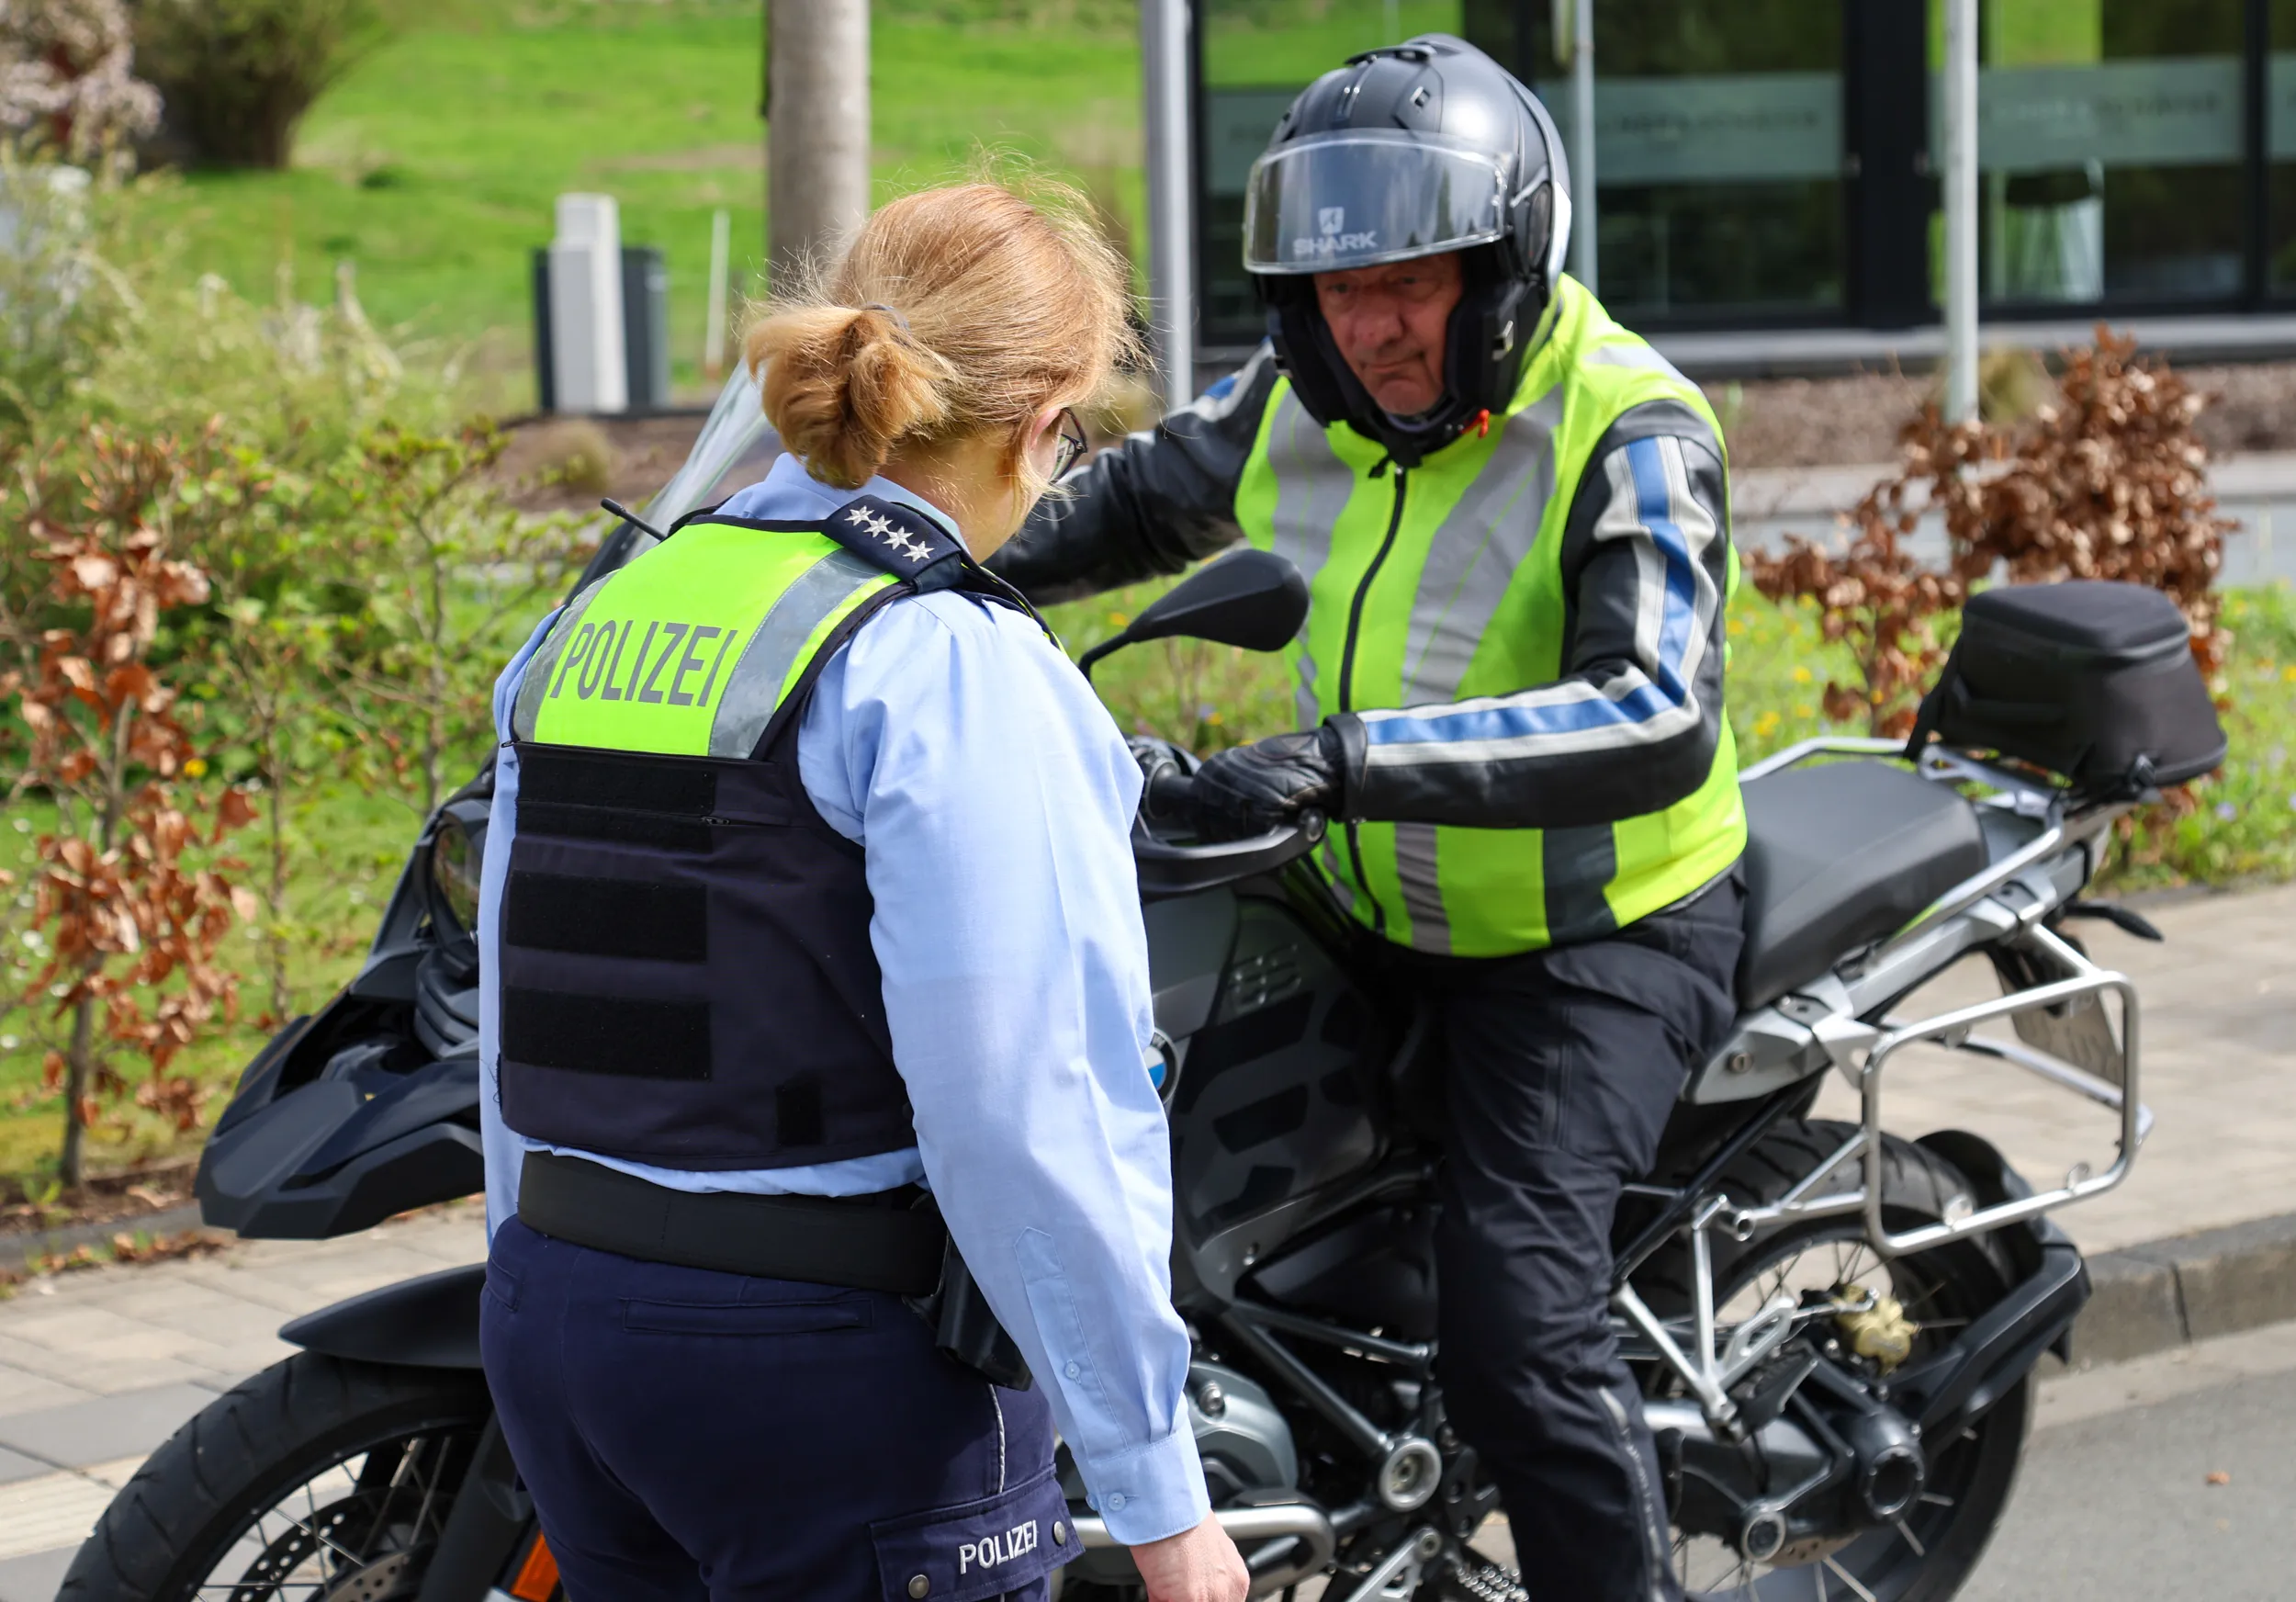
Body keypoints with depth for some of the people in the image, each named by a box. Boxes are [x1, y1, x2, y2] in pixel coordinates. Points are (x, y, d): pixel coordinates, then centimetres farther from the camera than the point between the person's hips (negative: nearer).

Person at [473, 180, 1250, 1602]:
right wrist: (1156, 1485, -14)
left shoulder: (589, 622, 9)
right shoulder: (948, 664, -14)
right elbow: (1015, 1105, -19)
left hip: (552, 1321, 7)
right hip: (839, 1371, -7)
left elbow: (514, 1023, 14)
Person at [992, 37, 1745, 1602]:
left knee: (1520, 1328, -21)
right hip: (1366, 913, 7)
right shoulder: (1302, 398, -4)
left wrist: (1348, 755, -48)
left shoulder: (1631, 433, -23)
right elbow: (1140, 497, 18)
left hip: (1595, 939, -7)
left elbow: (1657, 720, -38)